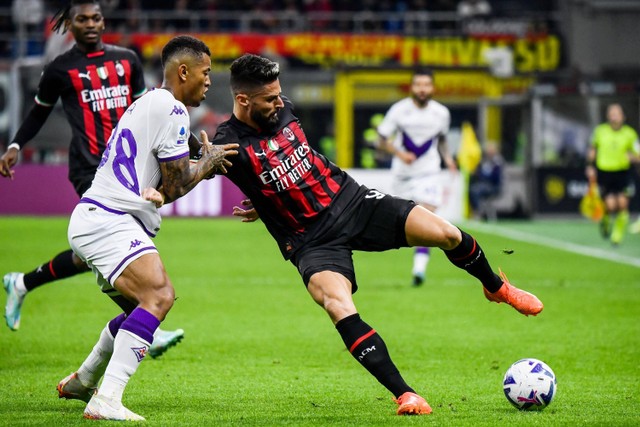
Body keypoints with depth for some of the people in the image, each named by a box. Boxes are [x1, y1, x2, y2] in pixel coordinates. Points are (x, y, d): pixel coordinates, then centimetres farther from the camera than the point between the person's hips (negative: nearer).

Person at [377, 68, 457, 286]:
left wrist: (447, 158, 0)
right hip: (402, 172, 1)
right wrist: (400, 154, -20)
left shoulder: (441, 113, -2)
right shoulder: (399, 110, -9)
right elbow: (383, 140, -4)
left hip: (428, 172, -1)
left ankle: (419, 268, -20)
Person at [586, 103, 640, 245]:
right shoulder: (600, 131, 2)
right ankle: (605, 222, 24)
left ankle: (618, 234, 8)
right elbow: (592, 149, 17)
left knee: (622, 203, -11)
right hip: (604, 172, 0)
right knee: (610, 205, -12)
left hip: (623, 173, 0)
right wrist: (590, 166, 9)